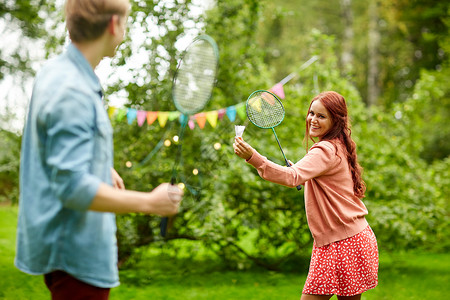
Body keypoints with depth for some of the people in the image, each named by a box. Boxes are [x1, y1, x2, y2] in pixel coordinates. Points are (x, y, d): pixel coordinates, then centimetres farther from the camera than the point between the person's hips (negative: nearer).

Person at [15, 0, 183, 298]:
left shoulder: (56, 71, 7)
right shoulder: (72, 91, -25)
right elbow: (73, 187, -29)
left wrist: (103, 169, 28)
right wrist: (150, 202, -24)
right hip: (76, 251, -10)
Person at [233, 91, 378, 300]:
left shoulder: (326, 151, -17)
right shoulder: (338, 148, 14)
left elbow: (292, 177, -35)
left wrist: (252, 157, -45)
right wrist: (307, 179, 13)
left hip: (342, 244, -10)